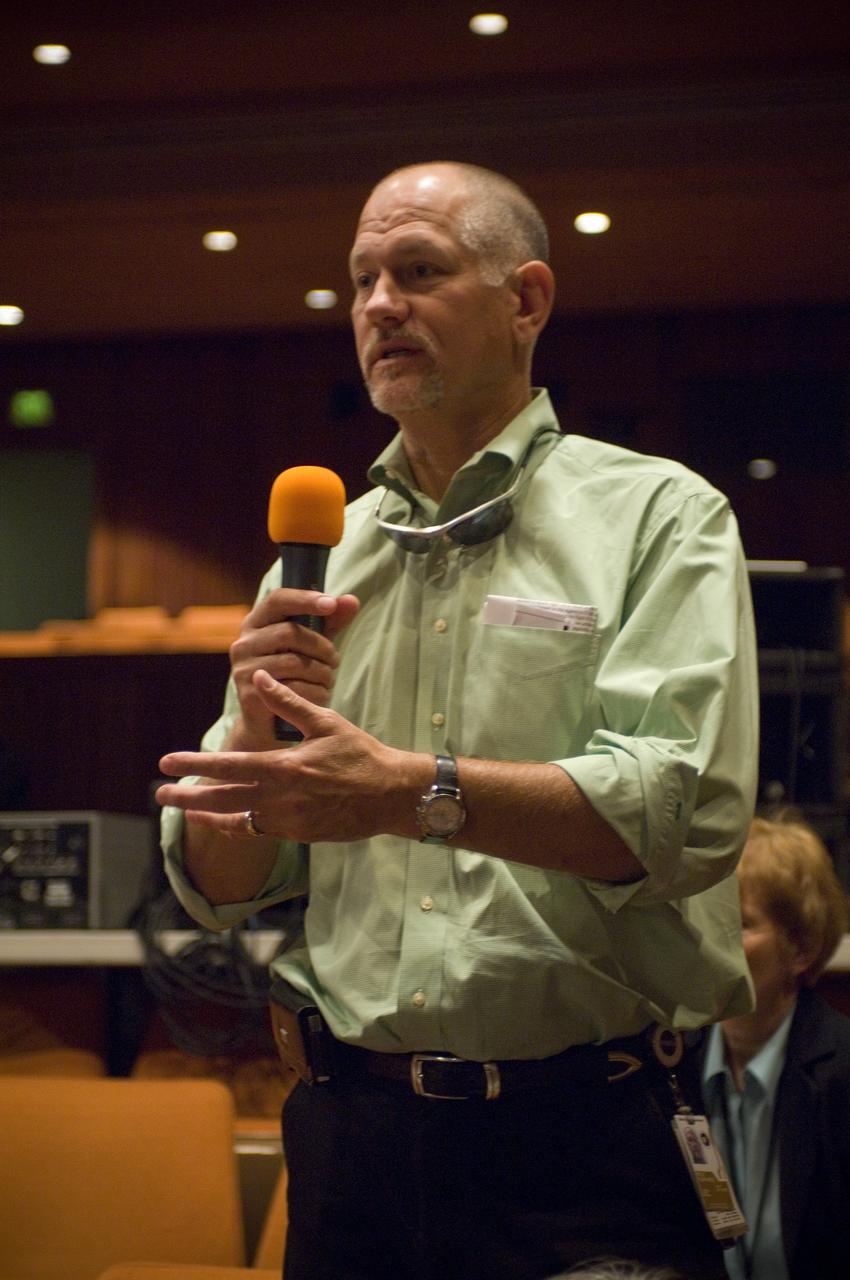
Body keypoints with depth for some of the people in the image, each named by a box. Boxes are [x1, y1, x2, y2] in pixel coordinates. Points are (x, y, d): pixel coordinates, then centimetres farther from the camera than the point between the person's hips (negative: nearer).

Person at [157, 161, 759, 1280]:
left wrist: (412, 792, -25)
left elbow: (691, 812, -16)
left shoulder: (657, 517, -1)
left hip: (584, 1145, -4)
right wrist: (257, 727, -9)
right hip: (356, 1134, 4)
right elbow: (220, 888, 11)